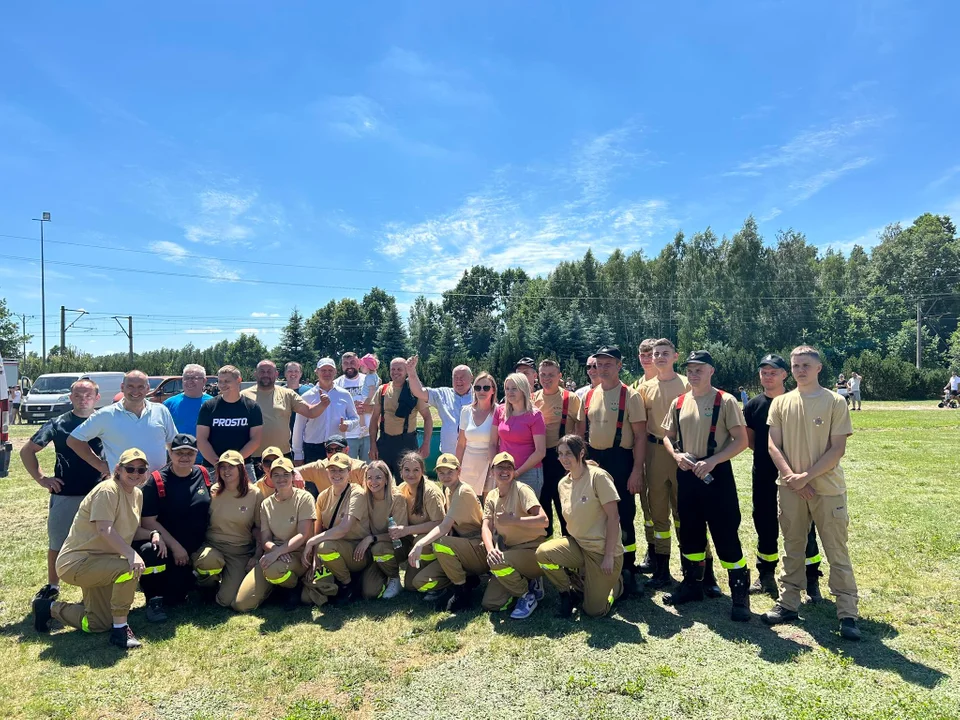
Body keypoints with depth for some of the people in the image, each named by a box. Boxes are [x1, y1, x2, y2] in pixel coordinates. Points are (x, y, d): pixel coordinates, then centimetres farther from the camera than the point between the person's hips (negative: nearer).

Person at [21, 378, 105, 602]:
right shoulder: (58, 424, -1)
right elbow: (27, 451, 7)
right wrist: (41, 478, -1)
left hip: (97, 495, 0)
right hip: (64, 495, 0)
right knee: (57, 543, 12)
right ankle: (52, 585, 30)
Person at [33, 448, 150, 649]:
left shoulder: (137, 494, 4)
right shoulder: (108, 490, -22)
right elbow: (105, 530, -32)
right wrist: (131, 554, -41)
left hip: (100, 561, 9)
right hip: (77, 562, -9)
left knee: (99, 624, 15)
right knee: (129, 568, -34)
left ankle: (50, 608, 33)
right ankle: (120, 629, -18)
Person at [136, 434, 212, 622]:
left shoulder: (203, 475, 2)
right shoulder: (156, 481, -9)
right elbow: (148, 521, -12)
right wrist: (175, 546, -17)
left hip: (195, 549, 3)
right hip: (166, 547, -2)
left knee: (174, 598, -7)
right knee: (149, 551, -37)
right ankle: (154, 599, -12)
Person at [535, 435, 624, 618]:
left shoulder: (598, 476, -16)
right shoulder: (563, 484, 3)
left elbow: (613, 517, -17)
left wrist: (609, 556, -17)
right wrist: (569, 549, 4)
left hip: (603, 550, -5)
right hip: (578, 546, 5)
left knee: (594, 611, -5)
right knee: (543, 553, -22)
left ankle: (615, 582, 27)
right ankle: (570, 593, 6)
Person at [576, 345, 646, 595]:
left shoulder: (630, 396, -7)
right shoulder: (589, 396, 8)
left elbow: (640, 436, -10)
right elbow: (582, 432, 14)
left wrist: (636, 471, -15)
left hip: (620, 460, -5)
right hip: (593, 459, 5)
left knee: (623, 516, 2)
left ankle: (628, 568, 19)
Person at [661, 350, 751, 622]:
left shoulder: (725, 401, -8)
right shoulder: (679, 403, 7)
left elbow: (741, 441, -10)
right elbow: (667, 436, 15)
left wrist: (712, 460, -20)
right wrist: (676, 455, -5)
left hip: (716, 474, -5)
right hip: (686, 474, 5)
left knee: (725, 535, -2)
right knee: (689, 532, 15)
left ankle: (740, 594, 12)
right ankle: (692, 584, 31)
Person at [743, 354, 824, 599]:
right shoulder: (754, 404, 3)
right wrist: (767, 452, 1)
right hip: (763, 477, 3)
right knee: (765, 526, 13)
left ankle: (812, 581, 15)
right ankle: (766, 576, 27)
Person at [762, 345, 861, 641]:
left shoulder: (835, 402, -5)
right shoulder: (780, 403, 3)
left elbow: (837, 449, -9)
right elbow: (773, 445, 1)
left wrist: (806, 477, -14)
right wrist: (792, 477, -11)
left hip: (828, 489, -3)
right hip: (791, 489, 3)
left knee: (837, 553, 3)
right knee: (792, 549, 13)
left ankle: (847, 614, 13)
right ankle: (788, 604, 23)